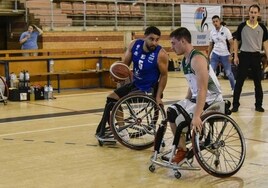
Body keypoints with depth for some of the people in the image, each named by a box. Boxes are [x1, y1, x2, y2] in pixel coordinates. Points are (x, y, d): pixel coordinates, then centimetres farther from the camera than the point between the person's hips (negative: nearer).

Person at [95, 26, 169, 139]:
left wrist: (158, 96, -15)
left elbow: (164, 75, -12)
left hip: (147, 89, -7)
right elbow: (125, 64, 3)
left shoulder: (161, 54, -23)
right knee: (111, 98, 18)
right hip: (135, 83, 7)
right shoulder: (134, 45, -9)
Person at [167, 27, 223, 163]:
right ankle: (181, 148, 15)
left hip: (211, 101, -10)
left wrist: (196, 116, -38)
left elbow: (203, 89, -31)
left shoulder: (197, 59, -22)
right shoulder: (185, 61, 8)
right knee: (171, 112, 7)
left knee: (182, 121, -20)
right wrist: (185, 105, 17)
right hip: (196, 98, 10)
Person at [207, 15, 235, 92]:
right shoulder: (212, 32, 4)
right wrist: (208, 56, 9)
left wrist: (230, 55, -14)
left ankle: (234, 88, 24)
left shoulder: (226, 30, -9)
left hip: (225, 55, -3)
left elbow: (231, 43, -7)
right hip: (215, 54, 3)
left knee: (229, 73, 5)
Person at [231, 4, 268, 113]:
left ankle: (258, 105, 18)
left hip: (256, 56, 2)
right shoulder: (242, 26, -2)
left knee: (258, 82, 8)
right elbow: (236, 41, 4)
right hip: (244, 55, -2)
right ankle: (235, 105, 7)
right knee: (239, 82, 0)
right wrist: (235, 56, -4)